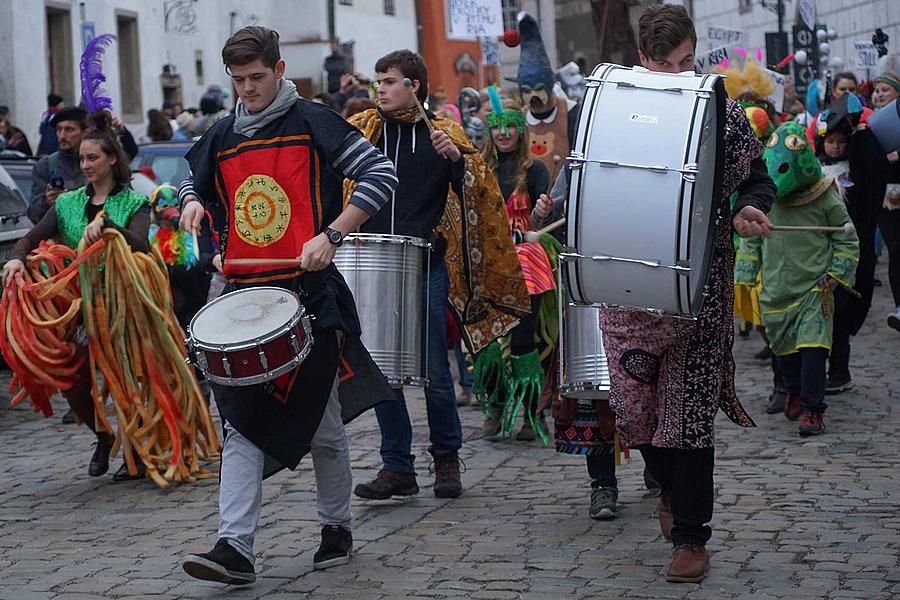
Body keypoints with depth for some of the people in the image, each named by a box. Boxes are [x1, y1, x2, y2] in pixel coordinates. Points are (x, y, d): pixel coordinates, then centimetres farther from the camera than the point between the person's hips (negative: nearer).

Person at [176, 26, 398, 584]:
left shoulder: (312, 123, -4)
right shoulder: (222, 137, 12)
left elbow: (381, 173, -9)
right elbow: (195, 181, 31)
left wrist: (332, 234, -17)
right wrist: (193, 201, 6)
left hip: (310, 293, -4)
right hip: (244, 294, 4)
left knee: (323, 425, 7)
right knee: (241, 424, -5)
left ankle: (337, 530, 26)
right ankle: (235, 549, -8)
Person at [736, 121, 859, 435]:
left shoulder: (825, 199, -5)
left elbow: (847, 241, 5)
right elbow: (751, 239, 15)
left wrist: (835, 274, -3)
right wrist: (744, 277, 12)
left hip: (814, 288, -3)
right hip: (776, 289, 4)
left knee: (813, 347, -13)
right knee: (783, 346, 14)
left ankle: (813, 408, -5)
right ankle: (794, 391, 39)